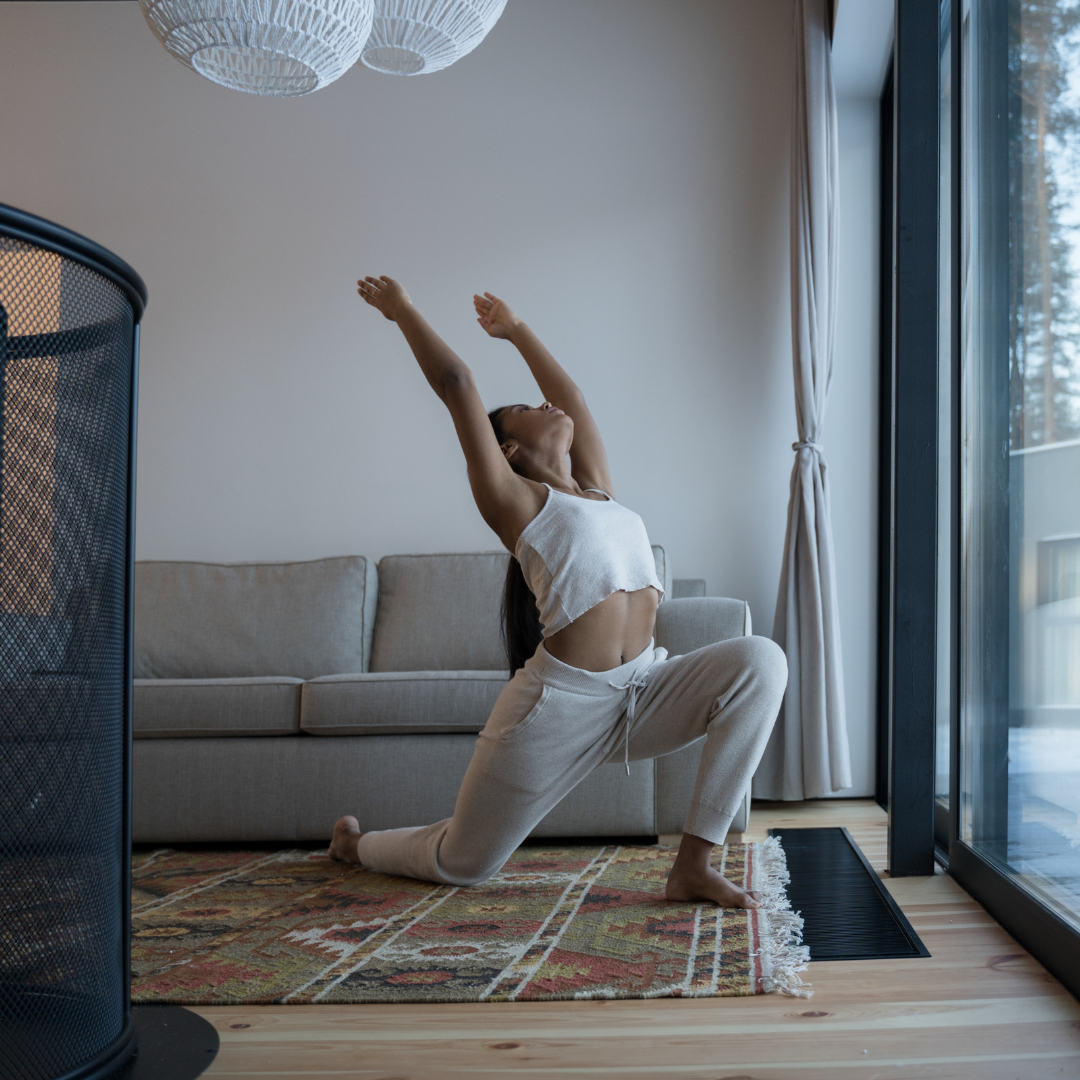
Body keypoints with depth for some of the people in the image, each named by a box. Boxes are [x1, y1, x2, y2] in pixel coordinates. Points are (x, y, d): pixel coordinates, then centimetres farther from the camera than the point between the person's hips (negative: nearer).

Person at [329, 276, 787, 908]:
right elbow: (455, 382, -2)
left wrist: (516, 331, 40)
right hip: (560, 705, -5)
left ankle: (694, 866, -18)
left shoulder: (598, 489, 17)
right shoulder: (513, 498, 0)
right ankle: (356, 843, 43)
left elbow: (571, 393, 28)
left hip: (642, 692, 5)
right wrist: (402, 311, 8)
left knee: (760, 660, -20)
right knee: (461, 865, 7)